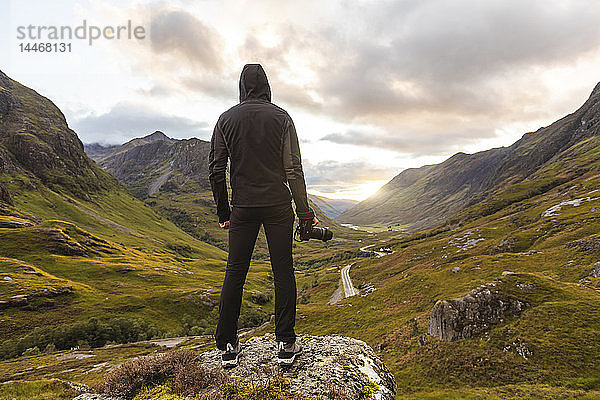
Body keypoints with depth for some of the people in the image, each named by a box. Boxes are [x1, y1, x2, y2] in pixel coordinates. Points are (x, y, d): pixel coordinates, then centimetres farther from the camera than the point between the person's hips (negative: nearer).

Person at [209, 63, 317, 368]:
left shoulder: (226, 119, 5)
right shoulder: (281, 117, 1)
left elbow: (216, 169, 2)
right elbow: (293, 168, -4)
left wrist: (223, 212, 9)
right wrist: (304, 210, 1)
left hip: (242, 207, 2)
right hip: (277, 205, -1)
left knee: (235, 273, 8)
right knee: (283, 271, 5)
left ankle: (228, 346, 16)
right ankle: (286, 344, 10)